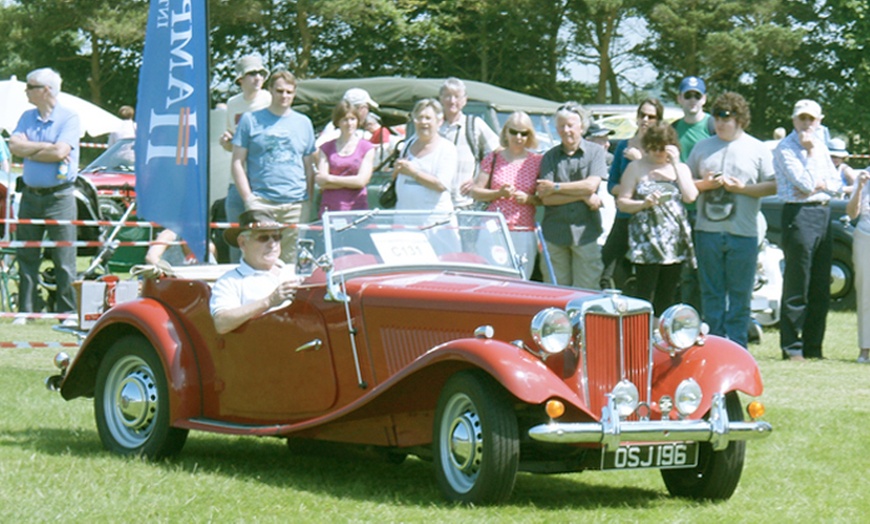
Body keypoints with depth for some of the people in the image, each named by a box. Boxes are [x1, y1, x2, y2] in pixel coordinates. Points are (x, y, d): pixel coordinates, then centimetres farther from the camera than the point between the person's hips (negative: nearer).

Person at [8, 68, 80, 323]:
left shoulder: (69, 118, -5)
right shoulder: (27, 117, 13)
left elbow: (60, 152, -18)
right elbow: (15, 145, -2)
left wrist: (29, 152, -6)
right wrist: (47, 146, -11)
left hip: (59, 197, -6)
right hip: (30, 195, 6)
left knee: (64, 260, -4)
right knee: (26, 257, 7)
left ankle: (68, 311, 1)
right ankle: (25, 310, 13)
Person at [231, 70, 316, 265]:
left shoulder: (304, 123, 15)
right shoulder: (251, 120, 6)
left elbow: (309, 167, 17)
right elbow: (238, 162, 4)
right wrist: (248, 198, -6)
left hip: (296, 203, 3)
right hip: (262, 201, -3)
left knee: (293, 260, 3)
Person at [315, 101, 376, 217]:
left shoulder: (367, 148, 8)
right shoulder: (326, 148, 11)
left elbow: (362, 180, -3)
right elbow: (321, 183, 1)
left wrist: (331, 178, -1)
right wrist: (350, 182, -7)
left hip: (357, 208, -1)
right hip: (329, 209, 1)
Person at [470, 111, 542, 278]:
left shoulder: (536, 161, 8)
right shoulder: (493, 158, 9)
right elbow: (475, 192, 8)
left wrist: (529, 198, -10)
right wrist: (499, 193, -8)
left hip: (524, 231, 0)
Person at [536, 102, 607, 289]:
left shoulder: (595, 151, 4)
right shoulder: (550, 157, 7)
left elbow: (591, 185, -10)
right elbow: (546, 198, -3)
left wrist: (556, 187, -6)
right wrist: (583, 196, -8)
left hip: (585, 231, -1)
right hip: (555, 232, 2)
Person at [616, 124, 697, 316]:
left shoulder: (681, 168, 14)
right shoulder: (636, 168, 6)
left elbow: (690, 197, -4)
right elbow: (622, 202, 2)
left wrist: (675, 164, -4)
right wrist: (644, 203, -16)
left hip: (675, 241, 3)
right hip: (646, 240, -3)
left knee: (667, 296, 5)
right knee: (645, 293, -11)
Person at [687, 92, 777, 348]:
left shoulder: (757, 149, 6)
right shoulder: (702, 147, 14)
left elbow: (773, 185, 1)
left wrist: (743, 188, -11)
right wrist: (705, 184, -5)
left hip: (743, 233, -2)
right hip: (707, 230, 2)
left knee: (740, 295, 0)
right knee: (711, 293, 4)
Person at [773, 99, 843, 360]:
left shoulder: (821, 146, 17)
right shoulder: (786, 148, -6)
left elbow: (836, 183, 12)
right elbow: (805, 182, -16)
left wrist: (820, 185, -6)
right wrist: (810, 152, -11)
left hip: (823, 213, 7)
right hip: (799, 214, -7)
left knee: (821, 288, 8)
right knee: (796, 288, -6)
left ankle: (813, 347, 14)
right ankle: (792, 348, -1)